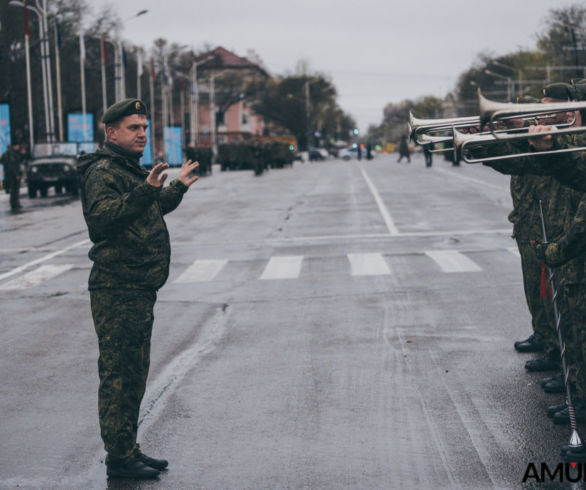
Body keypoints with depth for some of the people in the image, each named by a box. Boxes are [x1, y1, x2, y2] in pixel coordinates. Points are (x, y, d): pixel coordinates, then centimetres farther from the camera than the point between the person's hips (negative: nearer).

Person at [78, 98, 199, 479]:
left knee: (134, 375, 16)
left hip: (140, 290, 10)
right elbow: (101, 218, -31)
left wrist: (178, 188, 35)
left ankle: (129, 449, 26)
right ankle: (119, 457, 2)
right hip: (117, 292, -10)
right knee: (120, 375, -5)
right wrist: (146, 191, -39)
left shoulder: (132, 170, 18)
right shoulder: (103, 171, -13)